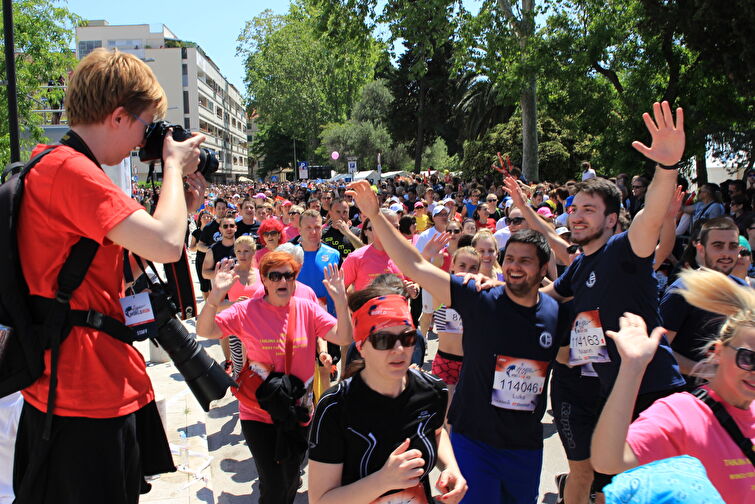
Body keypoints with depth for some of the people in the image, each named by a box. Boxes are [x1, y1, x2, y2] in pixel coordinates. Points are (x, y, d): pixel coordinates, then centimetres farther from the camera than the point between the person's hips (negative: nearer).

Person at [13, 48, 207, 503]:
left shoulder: (53, 164, 14)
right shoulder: (69, 169, -20)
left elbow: (118, 272, 16)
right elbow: (166, 245, -30)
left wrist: (179, 207, 7)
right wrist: (175, 165, -13)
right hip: (87, 400, -10)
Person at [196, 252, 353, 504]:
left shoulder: (308, 309, -4)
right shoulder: (247, 310, -9)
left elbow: (343, 337, -11)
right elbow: (205, 331, -16)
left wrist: (341, 301, -27)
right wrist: (215, 296, -32)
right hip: (259, 414, -2)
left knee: (290, 481, 20)